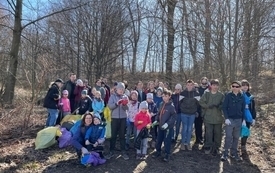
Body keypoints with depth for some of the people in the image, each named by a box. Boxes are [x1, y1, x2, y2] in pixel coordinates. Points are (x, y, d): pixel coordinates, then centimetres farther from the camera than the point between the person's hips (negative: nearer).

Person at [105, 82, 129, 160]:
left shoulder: (125, 97, 6)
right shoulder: (113, 96, 1)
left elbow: (127, 108, -3)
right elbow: (110, 106, -12)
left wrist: (125, 104, -23)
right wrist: (117, 103, -25)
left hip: (123, 118, 1)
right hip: (114, 118, -1)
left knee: (122, 135, 7)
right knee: (113, 135, 5)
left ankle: (123, 152, 15)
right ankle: (111, 151, 15)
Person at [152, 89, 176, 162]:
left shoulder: (171, 106, -14)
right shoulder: (162, 104, 5)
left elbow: (174, 116, -16)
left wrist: (167, 123, -23)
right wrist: (156, 120, 3)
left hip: (168, 127, -6)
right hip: (160, 125, 6)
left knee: (167, 140, 2)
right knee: (159, 139, 17)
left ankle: (167, 154, 18)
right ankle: (158, 151, 34)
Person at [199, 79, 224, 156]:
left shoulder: (221, 95, 0)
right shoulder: (206, 94, 1)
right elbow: (201, 102, 0)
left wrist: (220, 106, -18)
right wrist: (208, 106, -14)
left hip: (218, 118, 0)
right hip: (208, 117, 0)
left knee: (218, 133, 9)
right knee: (208, 133, 5)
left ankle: (216, 148, 23)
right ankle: (208, 147, 19)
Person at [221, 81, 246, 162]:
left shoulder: (242, 97, 4)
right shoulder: (228, 95, -5)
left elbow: (243, 109, 11)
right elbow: (224, 107, -5)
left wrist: (243, 119, 7)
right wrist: (226, 118, -12)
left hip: (239, 120, 3)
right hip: (230, 119, -3)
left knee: (236, 137, 10)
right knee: (228, 137, -4)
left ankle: (234, 153, 22)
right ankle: (225, 153, 6)